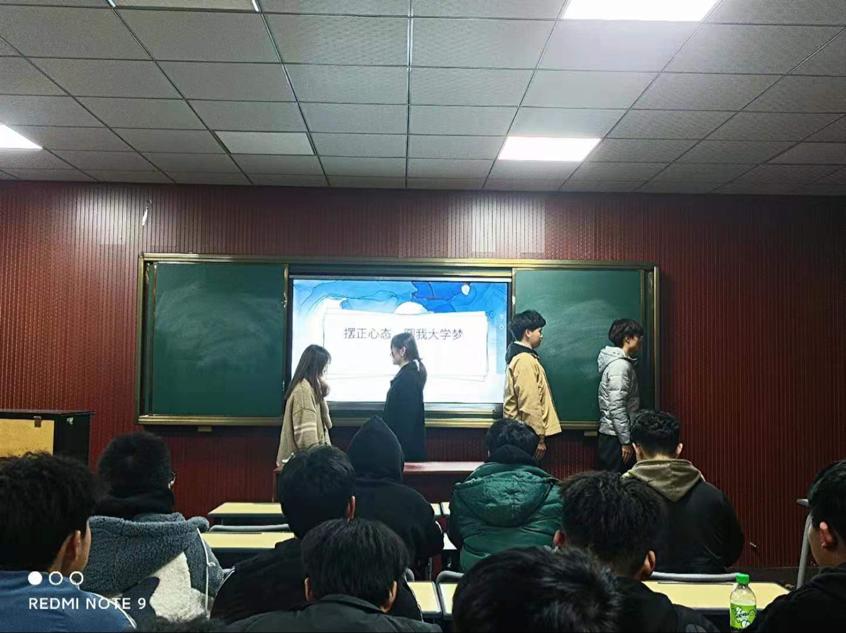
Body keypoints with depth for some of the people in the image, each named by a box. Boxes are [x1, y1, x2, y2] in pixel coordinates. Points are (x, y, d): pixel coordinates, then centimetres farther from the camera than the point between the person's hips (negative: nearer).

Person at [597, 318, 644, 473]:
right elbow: (617, 407, -22)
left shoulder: (621, 363, 14)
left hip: (612, 433, 10)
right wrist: (626, 441, -20)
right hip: (616, 436, -10)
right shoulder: (620, 365, -16)